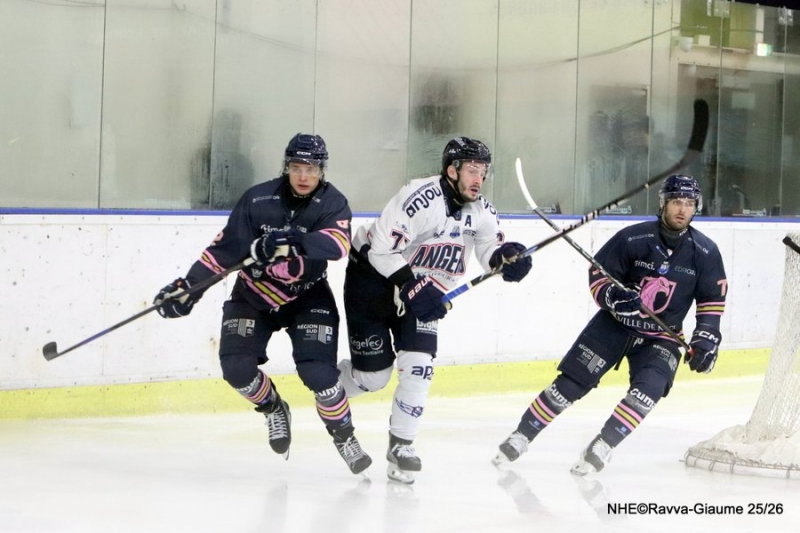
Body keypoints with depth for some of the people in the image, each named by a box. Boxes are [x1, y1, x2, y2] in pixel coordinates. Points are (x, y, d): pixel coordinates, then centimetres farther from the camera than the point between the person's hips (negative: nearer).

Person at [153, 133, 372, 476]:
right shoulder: (258, 200, -13)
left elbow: (338, 243, -35)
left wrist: (293, 242, -52)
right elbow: (225, 248, -10)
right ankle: (274, 409, 18)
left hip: (307, 297, -1)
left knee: (317, 371, -17)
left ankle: (343, 435, 9)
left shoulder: (332, 204, -14)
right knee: (237, 368, -15)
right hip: (253, 295, 1)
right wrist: (189, 286, -16)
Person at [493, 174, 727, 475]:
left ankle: (602, 446, -16)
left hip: (662, 336, 1)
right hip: (615, 323, -1)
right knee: (572, 382, -6)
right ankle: (521, 436, 5)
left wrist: (707, 337, -6)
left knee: (648, 388, -24)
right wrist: (615, 298, -25)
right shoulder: (633, 238, -15)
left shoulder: (705, 252, -9)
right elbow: (598, 274, -7)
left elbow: (712, 298, 3)